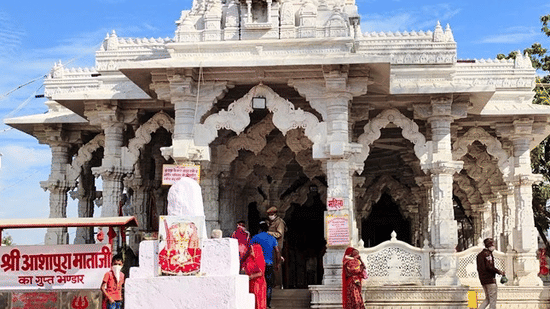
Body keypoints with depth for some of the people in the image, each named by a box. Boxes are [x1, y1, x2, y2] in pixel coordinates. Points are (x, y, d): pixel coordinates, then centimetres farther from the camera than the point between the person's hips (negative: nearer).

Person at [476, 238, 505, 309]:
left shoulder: (480, 254, 16)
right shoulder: (488, 253, -12)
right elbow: (489, 267, -21)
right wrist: (499, 272, -9)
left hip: (483, 279, 9)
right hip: (489, 279, -9)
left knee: (488, 298, 15)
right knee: (493, 299, -2)